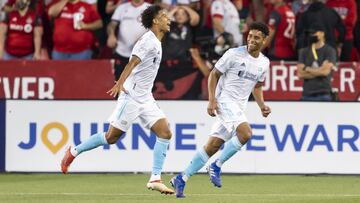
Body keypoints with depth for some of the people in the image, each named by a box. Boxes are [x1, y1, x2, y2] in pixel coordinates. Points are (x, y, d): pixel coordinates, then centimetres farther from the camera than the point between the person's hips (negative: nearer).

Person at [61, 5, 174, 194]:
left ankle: (155, 179, -8)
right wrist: (120, 84, -38)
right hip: (131, 95, -9)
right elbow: (132, 63, -26)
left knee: (165, 132, -6)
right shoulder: (148, 41, -14)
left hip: (145, 99, 9)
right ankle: (74, 152, 16)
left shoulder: (155, 42, 15)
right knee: (112, 136, -3)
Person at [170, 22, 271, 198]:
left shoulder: (264, 63, 11)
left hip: (239, 107, 6)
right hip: (225, 101, -6)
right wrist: (212, 100, -13)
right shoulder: (234, 54, -8)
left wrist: (262, 105, 9)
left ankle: (181, 180, 8)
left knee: (212, 146, 2)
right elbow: (214, 74, -3)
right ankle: (216, 166, -13)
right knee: (245, 133, -27)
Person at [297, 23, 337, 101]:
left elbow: (325, 71, -12)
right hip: (307, 94, 4)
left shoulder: (329, 51, 1)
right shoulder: (304, 52, 13)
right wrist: (319, 71, -5)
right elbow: (300, 74, 3)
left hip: (323, 94, -4)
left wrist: (307, 69, 0)